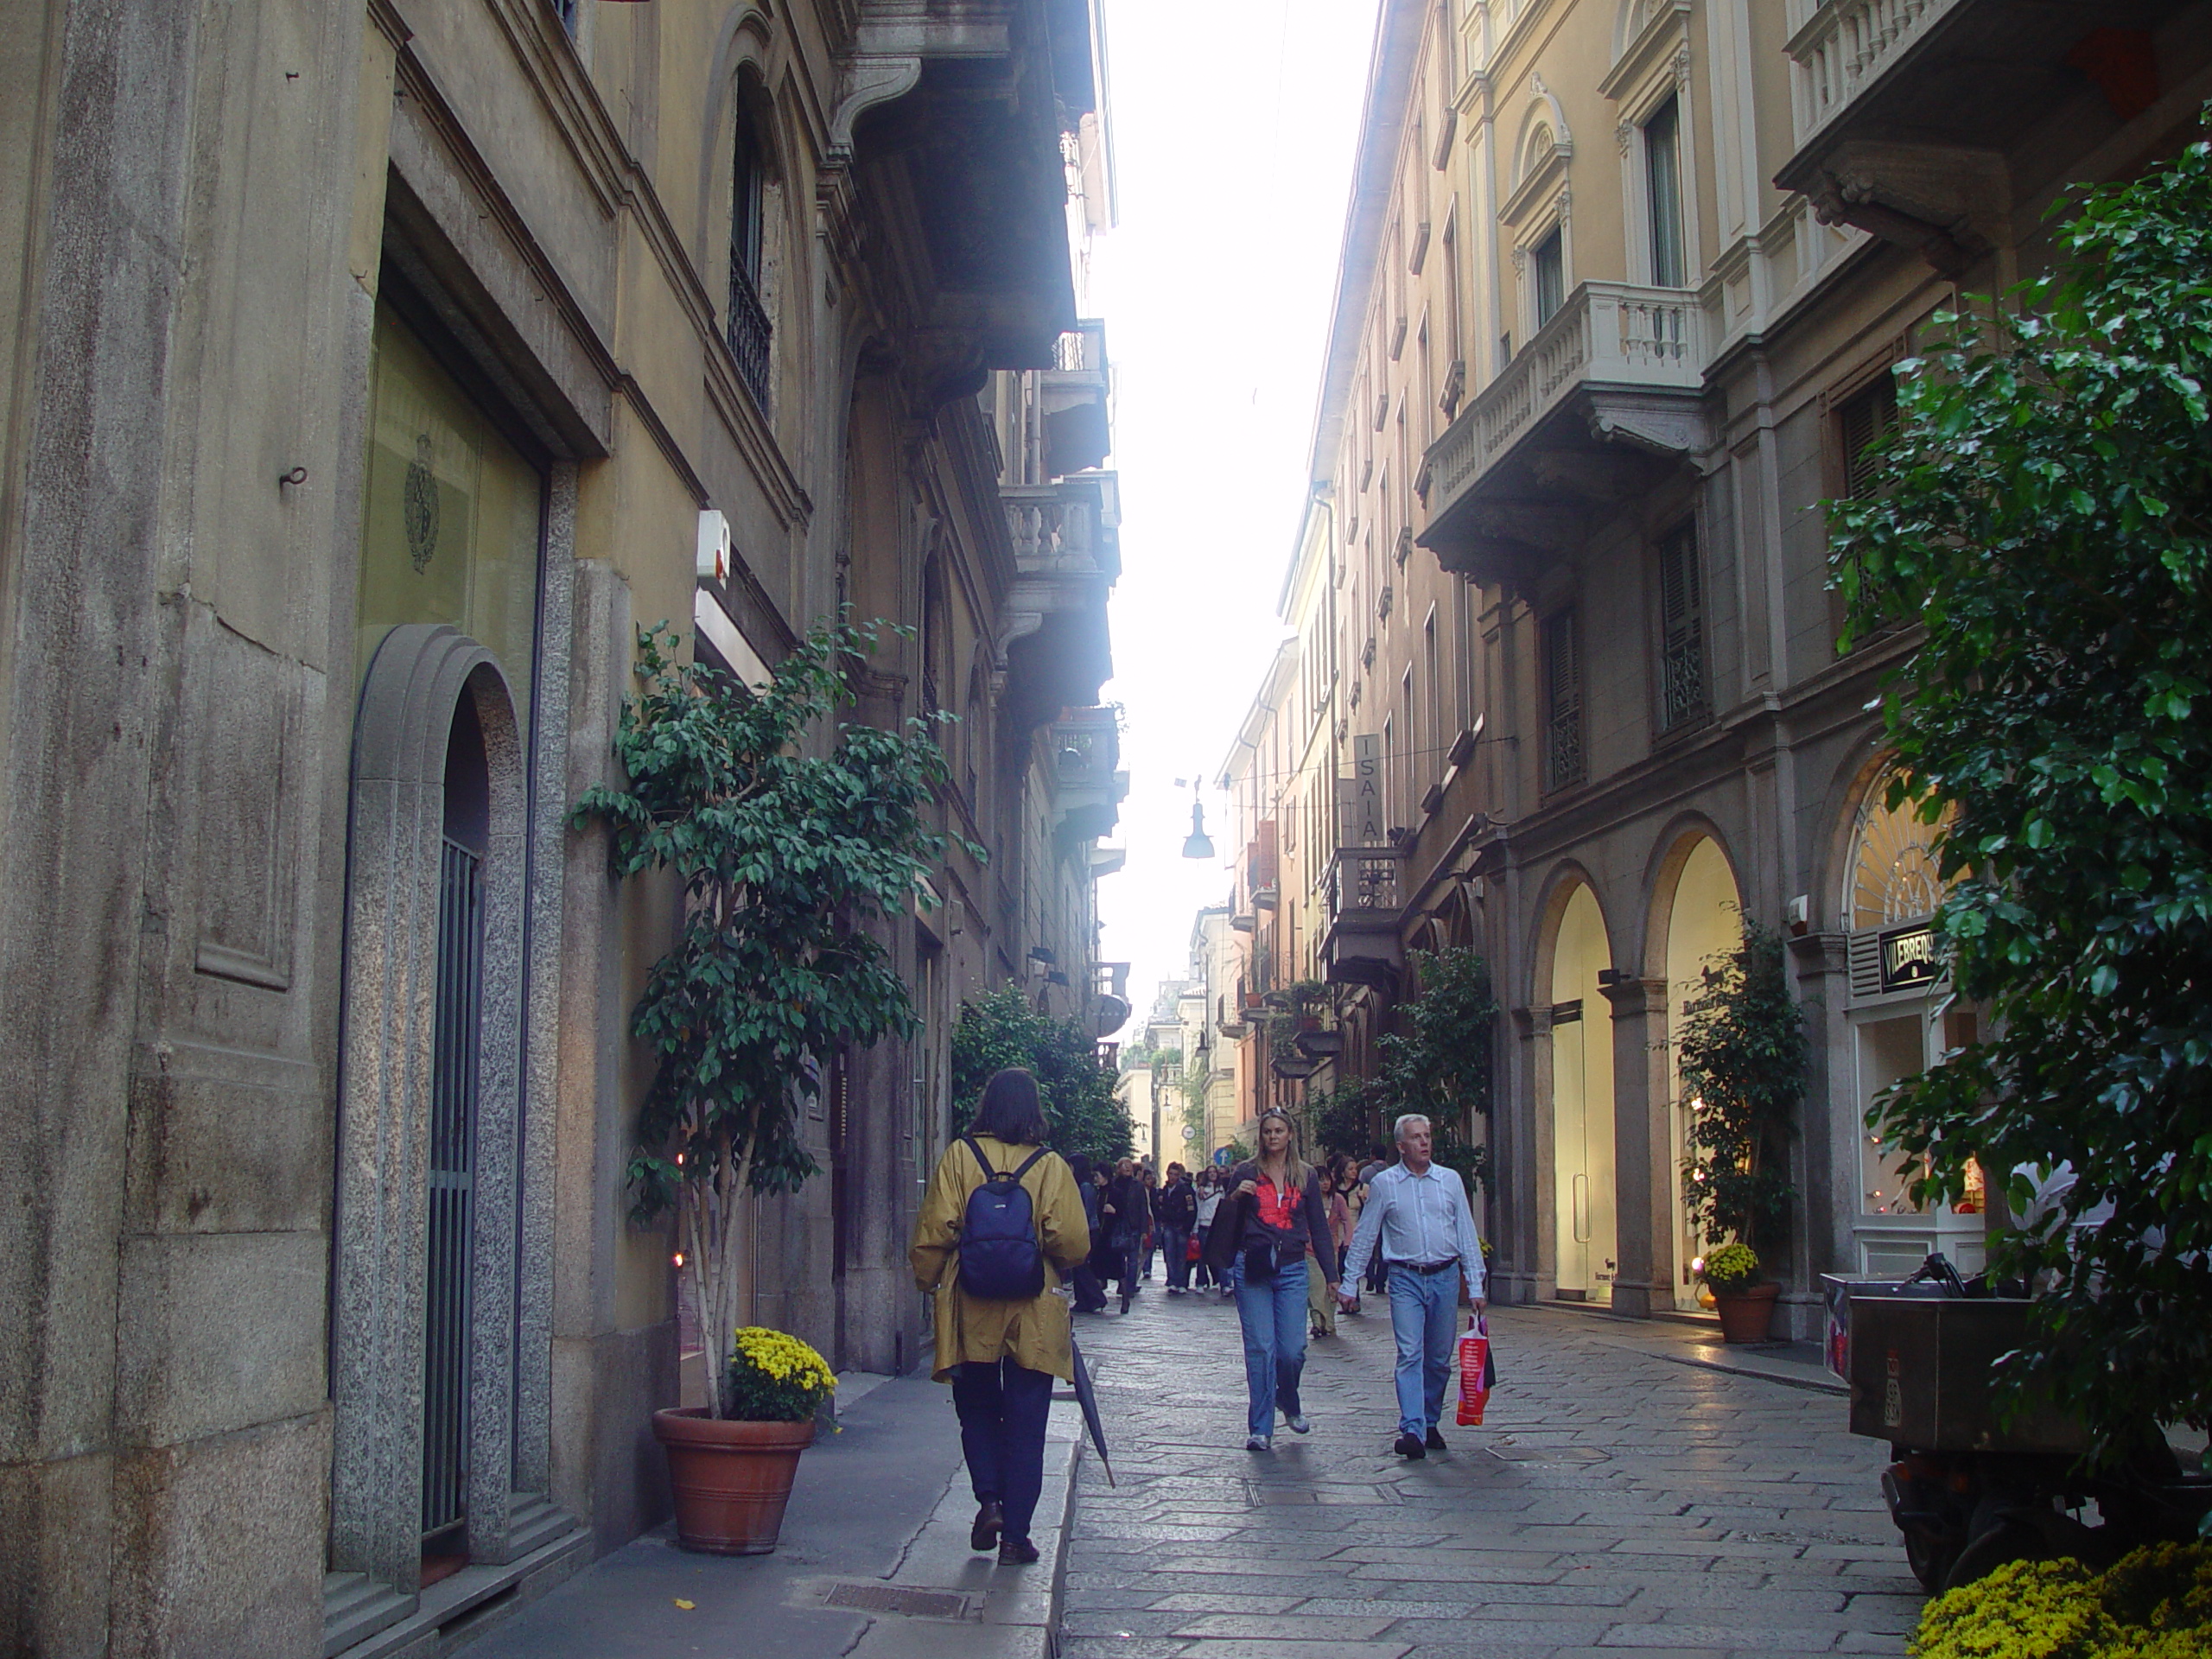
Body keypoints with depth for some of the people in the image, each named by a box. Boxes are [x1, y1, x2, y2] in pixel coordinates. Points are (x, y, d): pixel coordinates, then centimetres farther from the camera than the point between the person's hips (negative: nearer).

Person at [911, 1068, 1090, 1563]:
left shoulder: (960, 1156, -3)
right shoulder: (1051, 1165, -5)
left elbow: (935, 1230, -5)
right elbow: (1074, 1242, -7)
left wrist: (928, 1280, 12)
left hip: (970, 1309, 1)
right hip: (1034, 1315, -1)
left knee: (978, 1412, 20)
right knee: (1026, 1426, 7)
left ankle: (989, 1500, 4)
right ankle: (1015, 1536, 8)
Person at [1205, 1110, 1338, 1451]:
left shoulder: (1307, 1176, 9)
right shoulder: (1246, 1173, 4)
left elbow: (1318, 1228, 11)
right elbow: (1228, 1223, 5)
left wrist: (1332, 1275, 7)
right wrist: (1234, 1197, -15)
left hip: (1292, 1270, 1)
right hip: (1252, 1269, -1)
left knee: (1292, 1349, -3)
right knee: (1260, 1349, -5)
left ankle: (1289, 1403, 29)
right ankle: (1260, 1429, 3)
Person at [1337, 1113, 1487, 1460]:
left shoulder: (1450, 1180, 6)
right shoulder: (1384, 1184, 1)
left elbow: (1467, 1234, 8)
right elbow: (1363, 1237, 5)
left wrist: (1476, 1285, 4)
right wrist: (1349, 1284, 3)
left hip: (1445, 1276, 2)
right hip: (1405, 1278, -2)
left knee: (1439, 1359, 8)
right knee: (1410, 1355, -13)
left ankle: (1430, 1424, 23)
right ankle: (1412, 1431, -18)